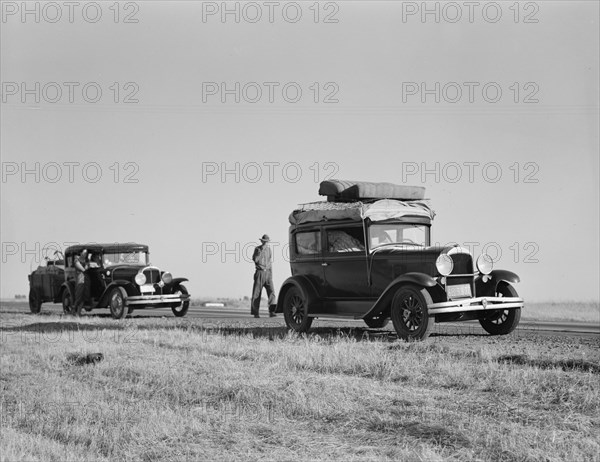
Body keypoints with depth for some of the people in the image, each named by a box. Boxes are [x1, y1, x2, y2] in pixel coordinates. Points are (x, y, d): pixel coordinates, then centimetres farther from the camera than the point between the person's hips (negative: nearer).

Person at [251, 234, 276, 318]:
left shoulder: (270, 250, 10)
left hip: (268, 273, 3)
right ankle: (255, 313, 8)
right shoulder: (257, 249, -2)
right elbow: (255, 259, -16)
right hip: (259, 272, -3)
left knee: (271, 291, -12)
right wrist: (261, 250, -20)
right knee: (257, 293, -1)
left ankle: (271, 312, -19)